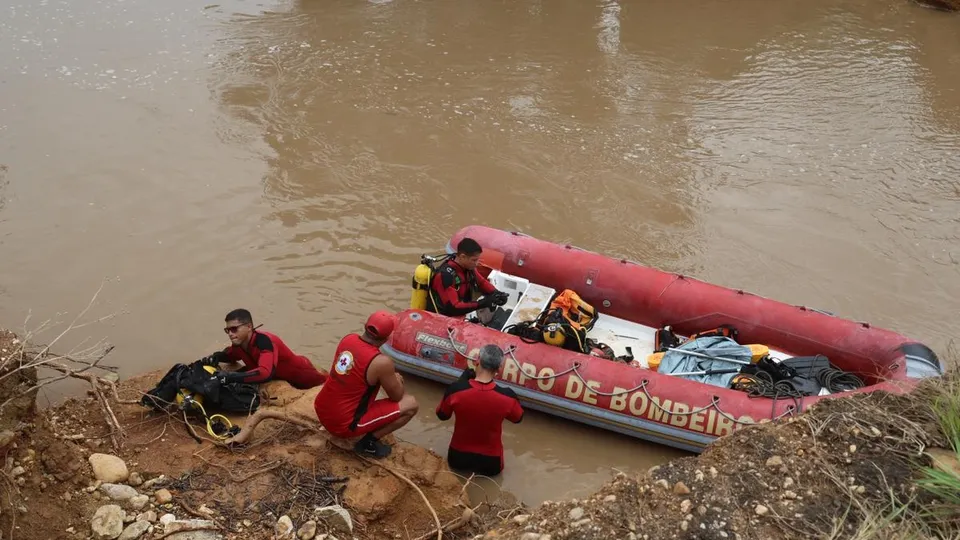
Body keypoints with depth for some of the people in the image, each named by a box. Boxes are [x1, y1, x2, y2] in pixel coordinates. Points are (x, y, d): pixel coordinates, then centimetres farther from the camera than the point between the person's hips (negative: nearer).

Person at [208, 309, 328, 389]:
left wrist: (232, 376, -55)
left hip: (299, 372, -7)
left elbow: (265, 372, -51)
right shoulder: (238, 344, -15)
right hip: (278, 377, 7)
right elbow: (230, 355, 9)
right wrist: (218, 356, -13)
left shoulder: (264, 341, -37)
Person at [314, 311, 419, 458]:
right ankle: (369, 442, -1)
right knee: (411, 404, -3)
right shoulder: (382, 362, -23)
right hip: (343, 425, -7)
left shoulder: (348, 339, -3)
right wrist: (397, 381, 15)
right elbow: (397, 397, -5)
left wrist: (388, 377, 15)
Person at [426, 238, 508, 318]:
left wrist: (496, 293, -10)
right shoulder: (445, 275, -26)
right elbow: (453, 308, -28)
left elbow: (482, 282, 10)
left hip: (460, 316, 7)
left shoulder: (468, 267, -5)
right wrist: (482, 303, -31)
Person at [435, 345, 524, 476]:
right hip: (490, 464, -1)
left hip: (457, 458, 1)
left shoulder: (455, 390, -23)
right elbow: (518, 418, -1)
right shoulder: (507, 396, -23)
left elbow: (442, 415, -1)